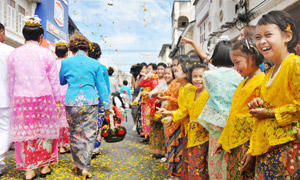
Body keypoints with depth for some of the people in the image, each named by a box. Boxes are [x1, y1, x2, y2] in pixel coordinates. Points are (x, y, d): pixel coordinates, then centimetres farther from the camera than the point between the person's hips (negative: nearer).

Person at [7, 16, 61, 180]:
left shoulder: (13, 54, 5)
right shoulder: (47, 54, -2)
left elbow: (11, 81, 8)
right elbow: (54, 80, -1)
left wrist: (12, 101, 15)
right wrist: (57, 100, 5)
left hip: (21, 99, 2)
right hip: (43, 98, -2)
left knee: (25, 132, 8)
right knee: (45, 131, 10)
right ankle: (44, 165, 20)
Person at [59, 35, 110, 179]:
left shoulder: (65, 62, 5)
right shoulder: (95, 64, 5)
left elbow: (61, 82, 20)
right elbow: (101, 86, 7)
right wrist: (107, 105, 11)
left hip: (72, 102, 1)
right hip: (90, 102, -1)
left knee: (74, 134, 15)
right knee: (89, 135, 4)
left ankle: (77, 163, 26)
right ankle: (85, 168, 3)